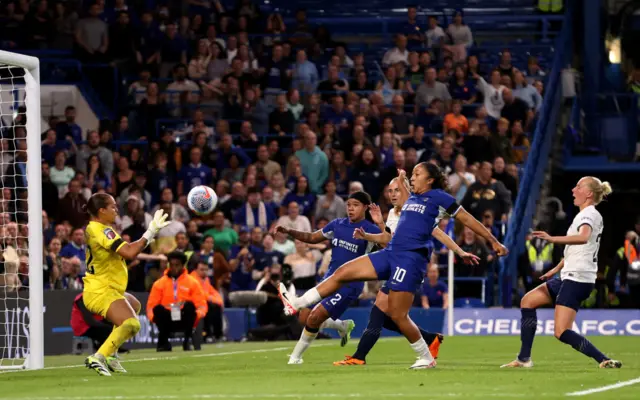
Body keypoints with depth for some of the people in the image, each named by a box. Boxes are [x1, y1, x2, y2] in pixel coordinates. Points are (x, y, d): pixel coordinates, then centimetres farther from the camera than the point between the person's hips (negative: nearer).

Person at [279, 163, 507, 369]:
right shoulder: (412, 197, 20)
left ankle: (426, 358, 7)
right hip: (391, 253, 8)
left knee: (397, 315, -9)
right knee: (343, 272, 1)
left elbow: (467, 218, 1)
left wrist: (493, 241, 1)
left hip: (411, 258, -8)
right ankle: (296, 304, 2)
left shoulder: (438, 197, -2)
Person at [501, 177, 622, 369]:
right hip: (569, 276, 11)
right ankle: (524, 359, 17)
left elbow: (583, 237, -37)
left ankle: (604, 361, -20)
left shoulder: (589, 214, -13)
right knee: (528, 301, 16)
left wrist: (553, 238, -44)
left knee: (561, 332, -17)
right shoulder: (586, 214, 17)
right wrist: (556, 270, 37)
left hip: (577, 279, -11)